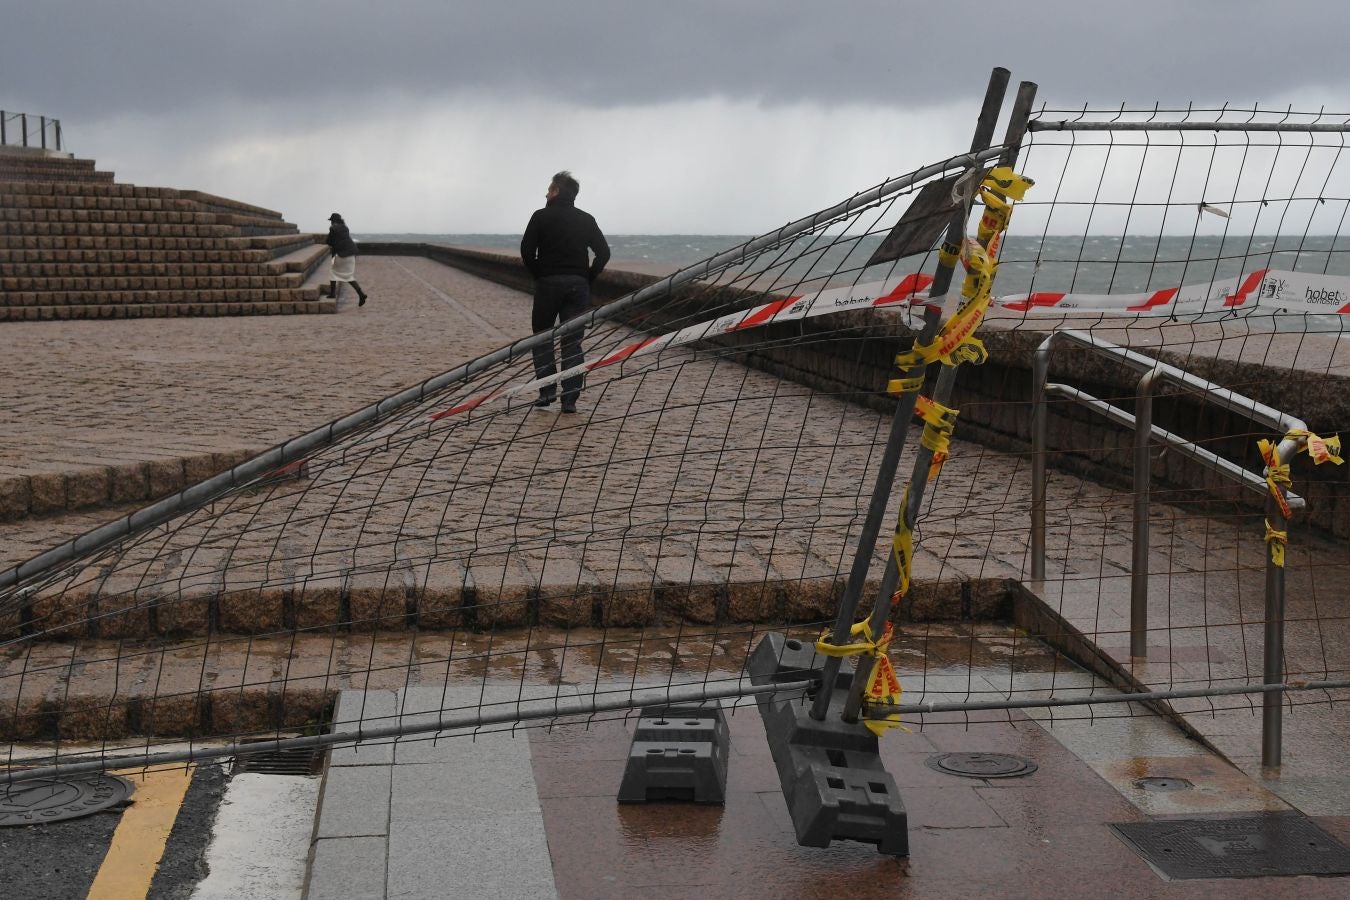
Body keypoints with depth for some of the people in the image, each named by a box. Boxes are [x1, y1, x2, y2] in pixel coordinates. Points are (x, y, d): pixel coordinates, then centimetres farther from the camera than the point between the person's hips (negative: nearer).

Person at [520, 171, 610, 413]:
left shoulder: (541, 216, -1)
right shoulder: (586, 220, 8)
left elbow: (526, 250, -7)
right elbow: (603, 252, 3)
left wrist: (537, 275, 5)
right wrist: (588, 277, 9)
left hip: (548, 283, -3)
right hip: (578, 285, 3)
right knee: (572, 342, 5)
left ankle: (546, 391, 3)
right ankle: (570, 399, 0)